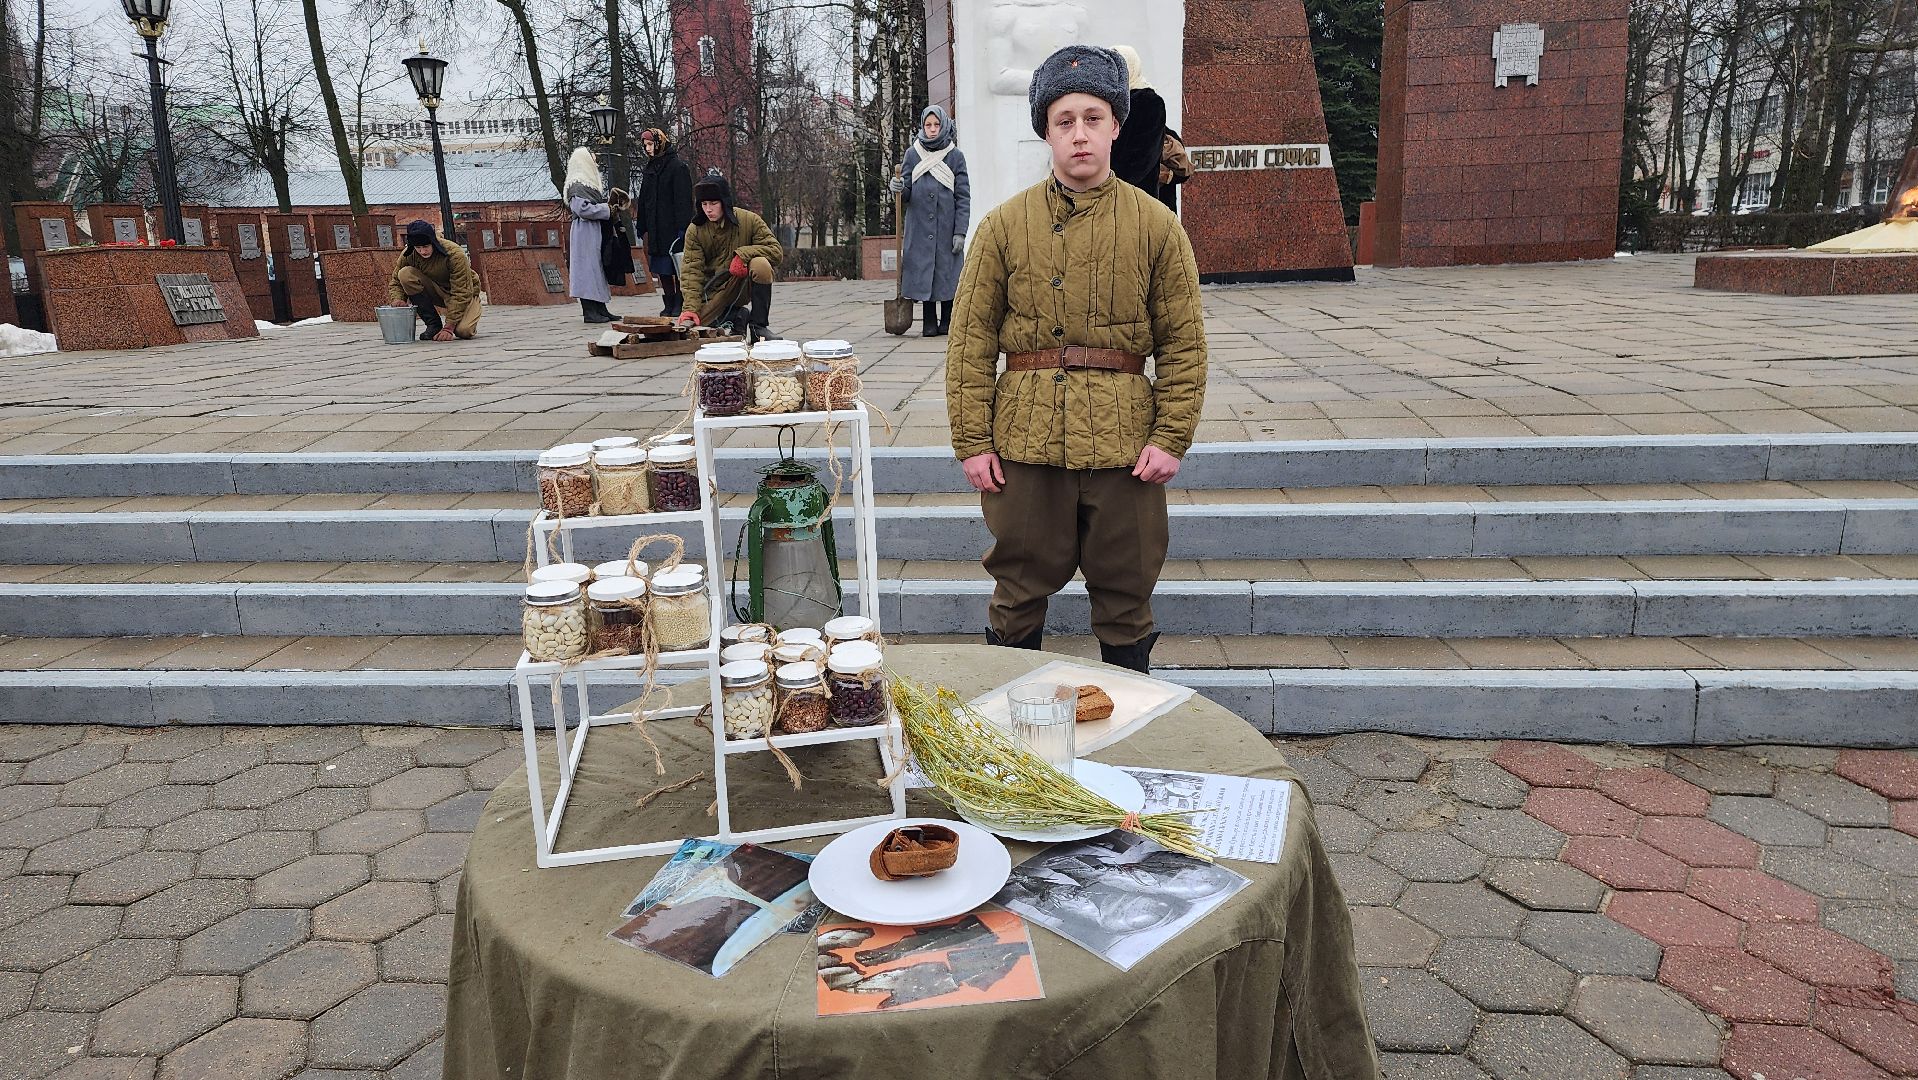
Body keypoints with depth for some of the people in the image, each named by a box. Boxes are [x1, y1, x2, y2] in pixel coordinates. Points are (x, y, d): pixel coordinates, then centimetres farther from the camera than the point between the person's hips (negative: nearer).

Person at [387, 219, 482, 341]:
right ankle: (434, 325, -13)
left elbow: (461, 294, -29)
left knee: (463, 331, -35)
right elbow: (395, 282, 0)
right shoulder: (408, 255, -14)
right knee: (405, 274, -23)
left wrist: (449, 327, -34)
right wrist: (398, 299, -25)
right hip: (437, 292, 5)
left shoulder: (455, 254, -28)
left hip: (465, 295, -5)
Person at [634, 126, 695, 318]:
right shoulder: (650, 169, 19)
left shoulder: (678, 166, -5)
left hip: (673, 229, -7)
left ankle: (680, 305, -2)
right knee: (662, 270, 6)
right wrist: (643, 229, 15)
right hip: (656, 230, 7)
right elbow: (643, 200, 22)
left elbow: (683, 200, -12)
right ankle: (669, 305, 10)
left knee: (677, 268, -6)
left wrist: (682, 228, -19)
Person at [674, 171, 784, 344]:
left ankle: (758, 325, -17)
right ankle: (737, 317, 8)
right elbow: (691, 271, -12)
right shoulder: (695, 231, -5)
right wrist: (691, 308, -26)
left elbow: (776, 251, -12)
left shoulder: (749, 220, -9)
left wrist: (743, 254, -27)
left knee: (761, 264, -33)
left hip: (744, 284, -2)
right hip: (715, 290, 2)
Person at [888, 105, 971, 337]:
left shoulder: (955, 156, 3)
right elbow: (907, 193, 9)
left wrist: (960, 232, -8)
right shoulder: (912, 154, 7)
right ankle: (930, 323, 8)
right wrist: (898, 189, -16)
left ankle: (947, 322, 12)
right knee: (923, 272, 1)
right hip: (919, 228, 1)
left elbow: (963, 197, 0)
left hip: (947, 228, -1)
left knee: (947, 272, 1)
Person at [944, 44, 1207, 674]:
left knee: (1125, 597, 11)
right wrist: (972, 441, -4)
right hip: (1025, 441, 0)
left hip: (1124, 443, 0)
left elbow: (1184, 342, 3)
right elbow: (971, 340, 1)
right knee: (1019, 592, 11)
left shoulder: (1156, 225, 3)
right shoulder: (1005, 225, 3)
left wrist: (1171, 437, -5)